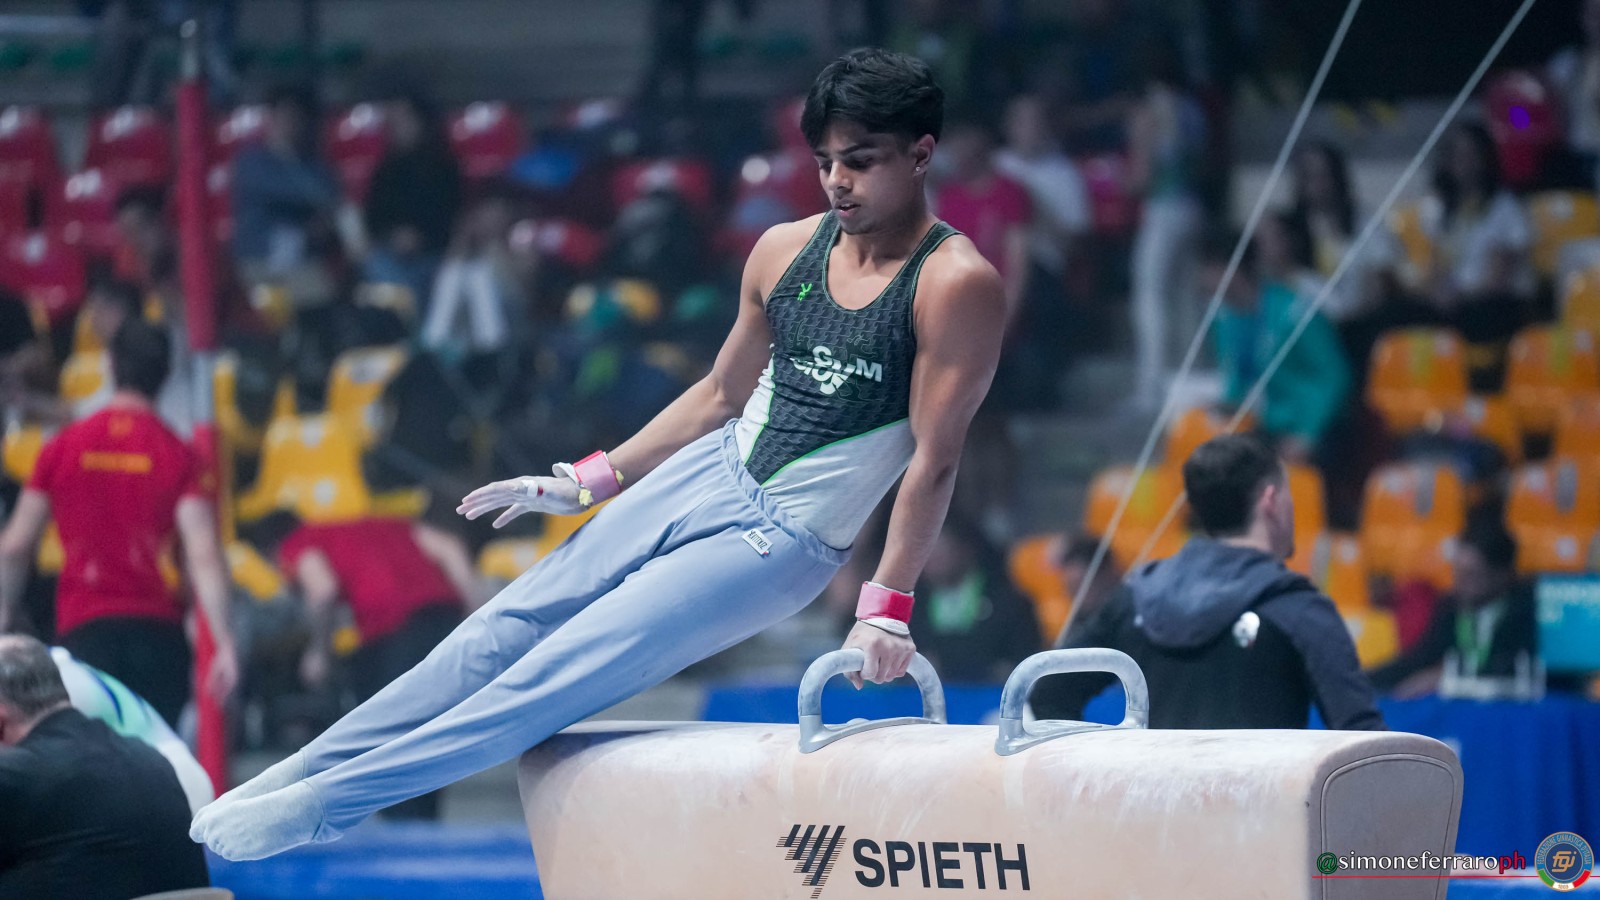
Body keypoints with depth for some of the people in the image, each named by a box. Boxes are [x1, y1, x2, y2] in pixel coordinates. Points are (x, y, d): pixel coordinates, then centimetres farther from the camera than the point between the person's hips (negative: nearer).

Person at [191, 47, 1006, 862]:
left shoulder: (956, 283, -15)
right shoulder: (786, 251, 5)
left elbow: (936, 457, -16)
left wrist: (886, 606, -20)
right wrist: (581, 484, 16)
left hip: (779, 543, -6)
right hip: (702, 478, 6)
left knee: (565, 670, -12)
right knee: (508, 625, -2)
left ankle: (325, 803, -9)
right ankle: (290, 776, 2)